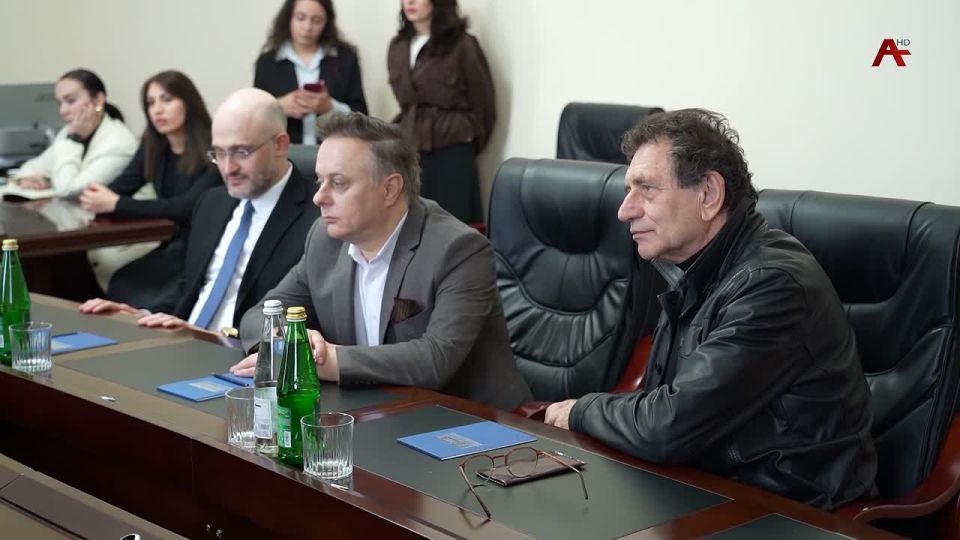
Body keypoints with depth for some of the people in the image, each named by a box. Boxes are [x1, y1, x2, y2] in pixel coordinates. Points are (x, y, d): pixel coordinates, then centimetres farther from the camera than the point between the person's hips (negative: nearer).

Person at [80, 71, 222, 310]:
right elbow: (118, 189, 3)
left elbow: (189, 207, -23)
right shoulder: (153, 145, 6)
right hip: (172, 247, 6)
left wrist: (117, 205, -23)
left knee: (139, 304, -22)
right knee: (120, 288, -18)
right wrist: (98, 199, -21)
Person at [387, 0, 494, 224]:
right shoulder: (398, 46, 13)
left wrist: (472, 143, 10)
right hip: (408, 150, 5)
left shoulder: (462, 45, -6)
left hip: (450, 152, -5)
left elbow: (482, 101, 1)